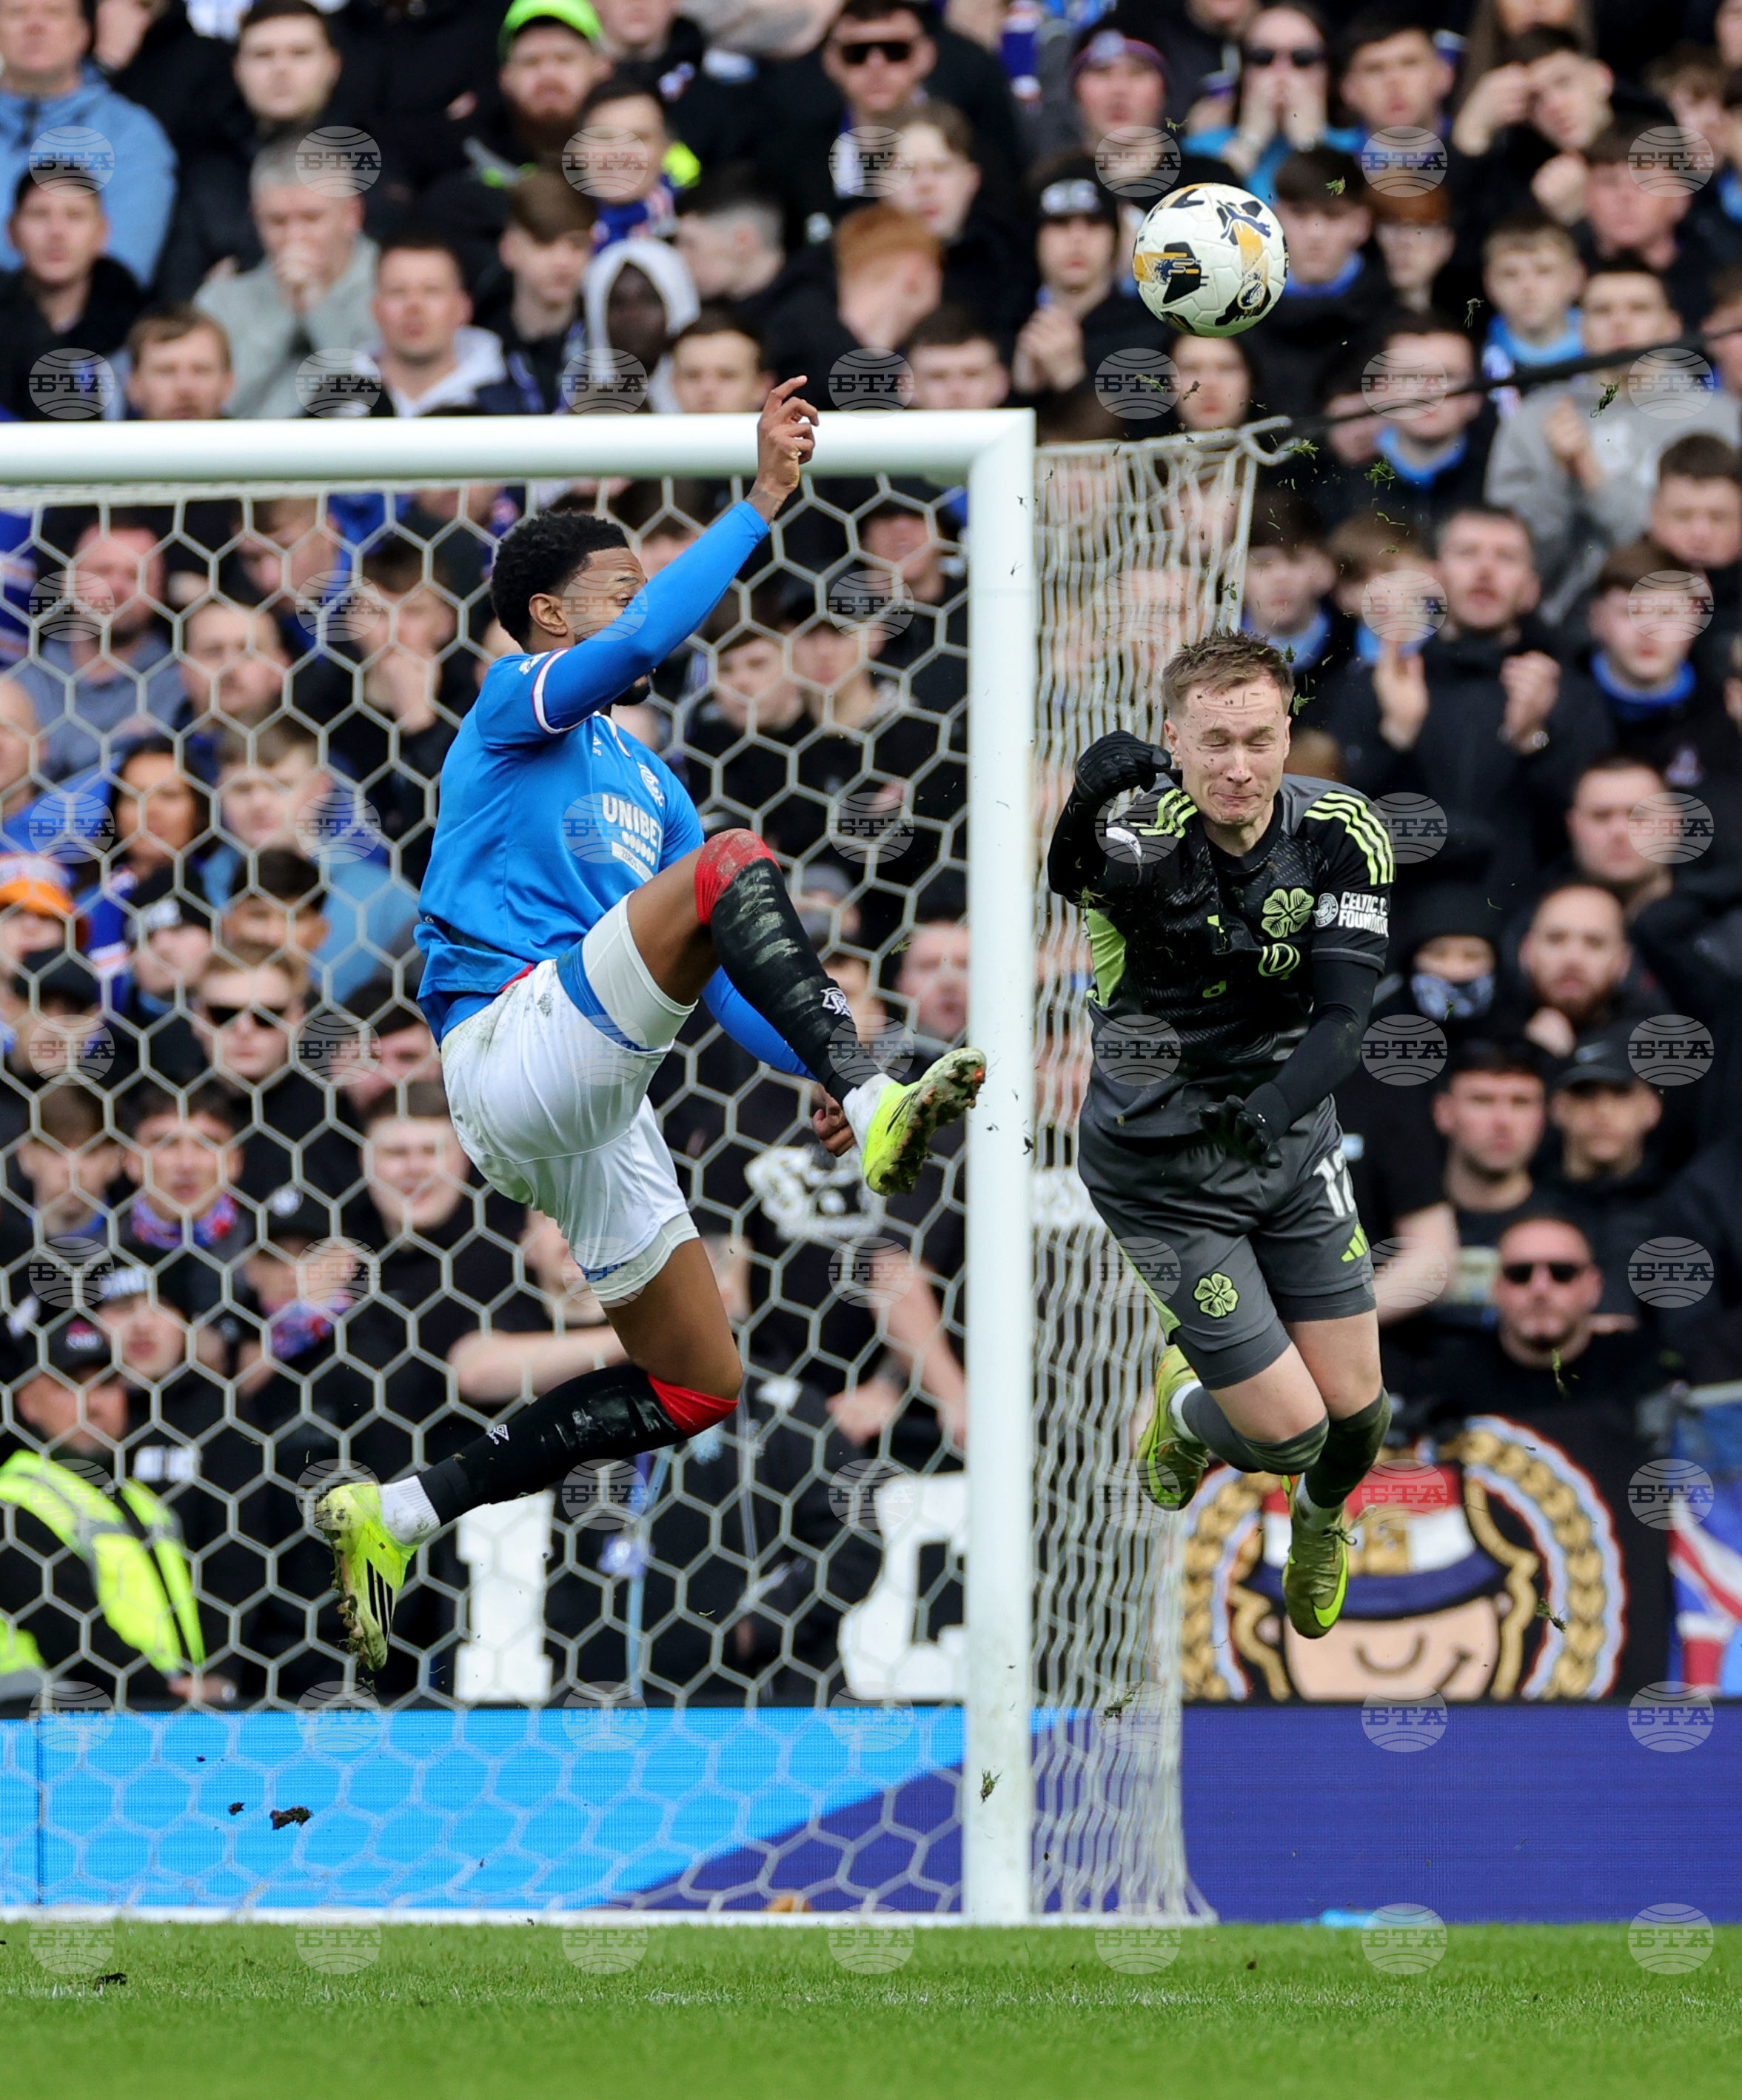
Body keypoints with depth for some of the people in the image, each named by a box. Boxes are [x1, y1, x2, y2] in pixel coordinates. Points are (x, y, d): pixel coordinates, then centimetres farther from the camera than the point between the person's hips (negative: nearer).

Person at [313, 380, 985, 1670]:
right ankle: (883, 1122, -45)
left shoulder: (647, 787, 27)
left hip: (592, 1115, 9)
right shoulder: (519, 706, 4)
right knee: (734, 867, -26)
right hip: (510, 1044, -9)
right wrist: (761, 505, -20)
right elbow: (636, 648, -18)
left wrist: (815, 1064, 8)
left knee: (695, 1389, 8)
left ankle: (398, 1518, 15)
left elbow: (716, 970, 25)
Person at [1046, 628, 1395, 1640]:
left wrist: (1275, 1108, -34)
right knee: (1287, 1429, -5)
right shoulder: (1145, 838, -25)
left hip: (1292, 1151, 4)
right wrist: (1088, 804, -69)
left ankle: (1324, 1521, 46)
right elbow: (1072, 872, -47)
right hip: (1164, 1173, -4)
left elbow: (1344, 1012, -17)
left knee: (1355, 1410, 8)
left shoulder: (1340, 833, -14)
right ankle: (1184, 1414, 33)